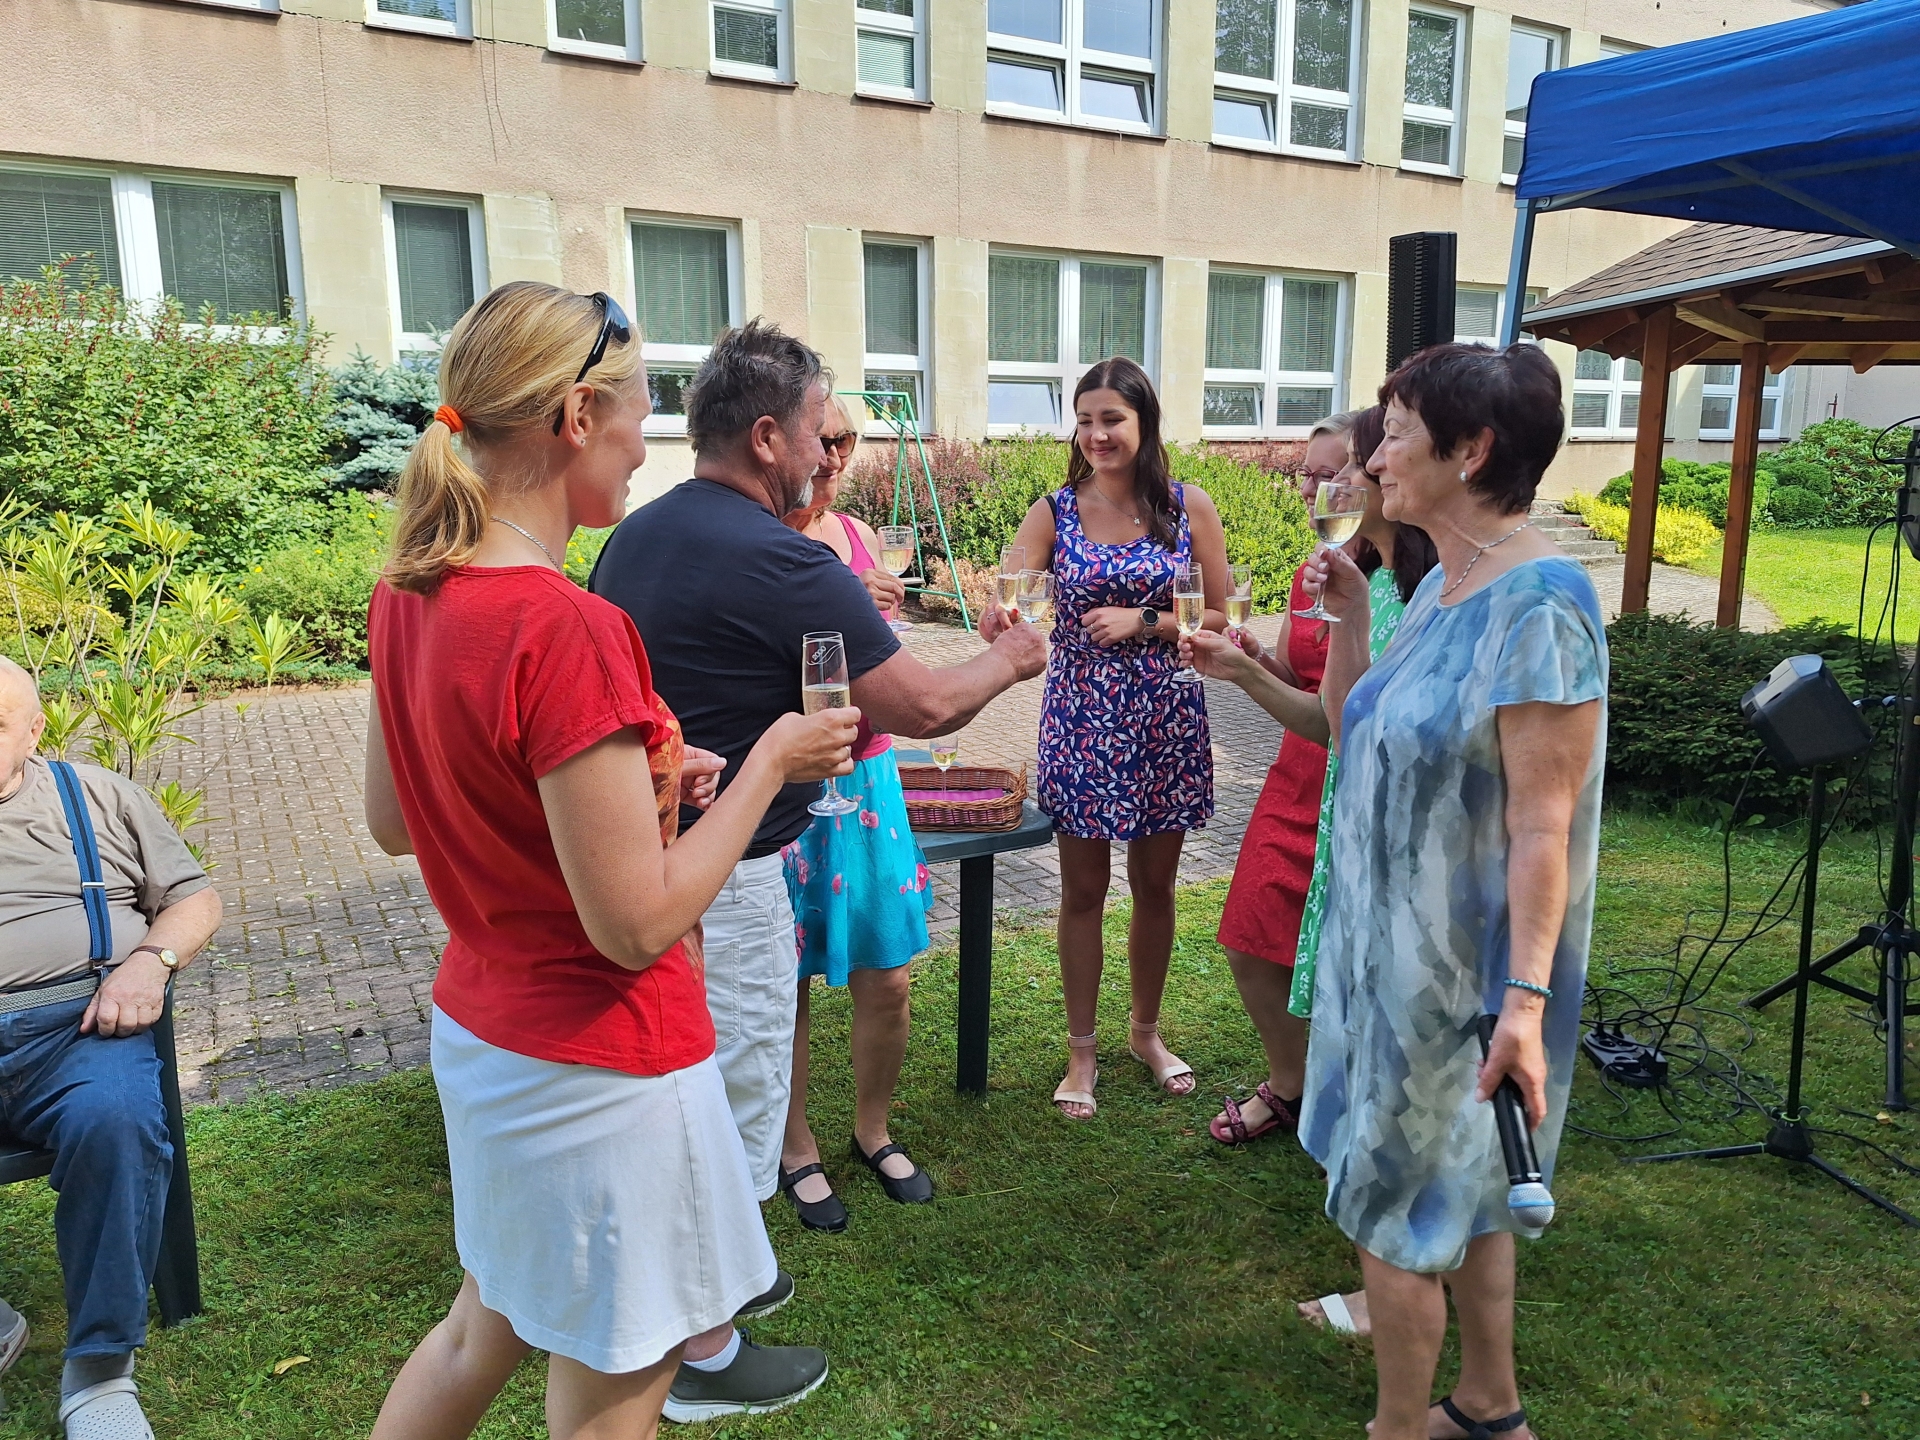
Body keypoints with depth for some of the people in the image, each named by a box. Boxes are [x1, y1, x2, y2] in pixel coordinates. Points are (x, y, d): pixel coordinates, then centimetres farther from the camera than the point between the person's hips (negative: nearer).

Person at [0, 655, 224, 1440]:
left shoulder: (99, 796, 20)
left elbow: (194, 898, 17)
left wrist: (148, 962, -3)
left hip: (74, 1022, -1)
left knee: (115, 1121, -33)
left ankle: (99, 1368, -21)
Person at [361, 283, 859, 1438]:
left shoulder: (407, 593, -1)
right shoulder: (564, 625, -28)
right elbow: (638, 924, -25)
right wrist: (769, 764, -13)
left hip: (478, 1029, 9)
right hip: (602, 1068, -8)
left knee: (483, 1331, 29)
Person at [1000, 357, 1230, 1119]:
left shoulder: (1189, 507, -3)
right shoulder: (1053, 512, -3)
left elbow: (1220, 618, -1)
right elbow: (1005, 614, -12)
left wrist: (1142, 621, -16)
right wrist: (1005, 613, -36)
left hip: (1167, 720, 1)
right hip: (1081, 719, -1)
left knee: (1155, 884, 15)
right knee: (1083, 890, 9)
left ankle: (1146, 1030, 37)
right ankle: (1081, 1050, 26)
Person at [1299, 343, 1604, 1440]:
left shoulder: (1539, 603, -21)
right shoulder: (1440, 587, 6)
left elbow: (1543, 826, -23)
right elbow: (1355, 741, 12)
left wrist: (1526, 996, -28)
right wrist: (1349, 617, 3)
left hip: (1460, 962, -9)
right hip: (1397, 940, 9)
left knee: (1396, 1202, 7)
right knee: (1463, 1189, 22)